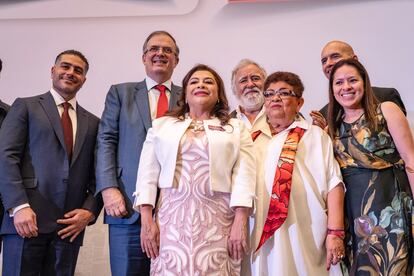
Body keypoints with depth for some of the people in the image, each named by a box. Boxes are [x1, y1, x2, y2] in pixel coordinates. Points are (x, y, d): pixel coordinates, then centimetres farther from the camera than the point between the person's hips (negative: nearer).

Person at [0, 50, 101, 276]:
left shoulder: (92, 123, 17)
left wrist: (89, 211, -4)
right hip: (28, 219, -3)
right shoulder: (25, 106, 8)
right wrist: (19, 206, -14)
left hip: (70, 225, 3)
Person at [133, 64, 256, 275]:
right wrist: (146, 220, -2)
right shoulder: (162, 125, 14)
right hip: (172, 219, 1)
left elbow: (243, 177, 1)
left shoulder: (236, 128, 11)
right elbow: (148, 175, 8)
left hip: (217, 222, -1)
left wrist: (240, 224, -9)